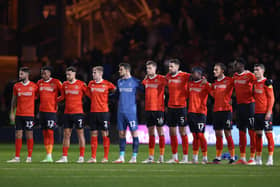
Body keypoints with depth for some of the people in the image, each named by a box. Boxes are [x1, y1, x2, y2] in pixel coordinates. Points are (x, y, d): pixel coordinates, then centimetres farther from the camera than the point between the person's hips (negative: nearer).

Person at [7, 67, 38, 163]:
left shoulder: (34, 86, -1)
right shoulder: (16, 86, 7)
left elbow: (37, 97, 8)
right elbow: (14, 100, 12)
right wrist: (12, 113, 6)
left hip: (29, 114, -3)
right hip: (19, 114, 3)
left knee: (29, 135, 0)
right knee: (18, 135, 2)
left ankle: (29, 157, 6)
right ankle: (17, 157, 5)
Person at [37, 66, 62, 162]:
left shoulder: (56, 82, -4)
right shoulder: (39, 82, 11)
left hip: (51, 111, -5)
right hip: (42, 110, 5)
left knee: (50, 132, -9)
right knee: (45, 133, 6)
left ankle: (49, 156, -10)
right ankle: (48, 155, 10)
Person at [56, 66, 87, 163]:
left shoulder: (81, 84, -5)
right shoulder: (65, 84, 8)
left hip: (78, 113, -4)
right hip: (67, 113, 4)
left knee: (80, 133, 0)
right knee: (66, 134, 4)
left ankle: (81, 157, 4)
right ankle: (64, 157, 6)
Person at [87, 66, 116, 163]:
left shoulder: (107, 84, -4)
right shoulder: (91, 84, 9)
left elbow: (115, 90, 7)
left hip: (104, 112, -4)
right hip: (93, 111, 4)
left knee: (105, 134, -3)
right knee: (93, 134, 4)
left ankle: (106, 157, 1)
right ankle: (93, 157, 7)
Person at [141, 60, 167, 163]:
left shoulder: (161, 79, -5)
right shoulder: (146, 80, 11)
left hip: (158, 109, -5)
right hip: (148, 109, 5)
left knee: (160, 131, -2)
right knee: (151, 132, 7)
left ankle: (161, 157, 2)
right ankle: (151, 157, 10)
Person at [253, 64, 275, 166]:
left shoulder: (266, 82, -6)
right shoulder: (254, 83, 12)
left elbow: (271, 98, -8)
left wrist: (269, 112, -14)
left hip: (265, 113, -7)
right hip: (257, 112, 7)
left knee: (268, 133, -6)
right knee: (258, 134, 9)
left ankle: (270, 158, -5)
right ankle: (258, 158, 14)